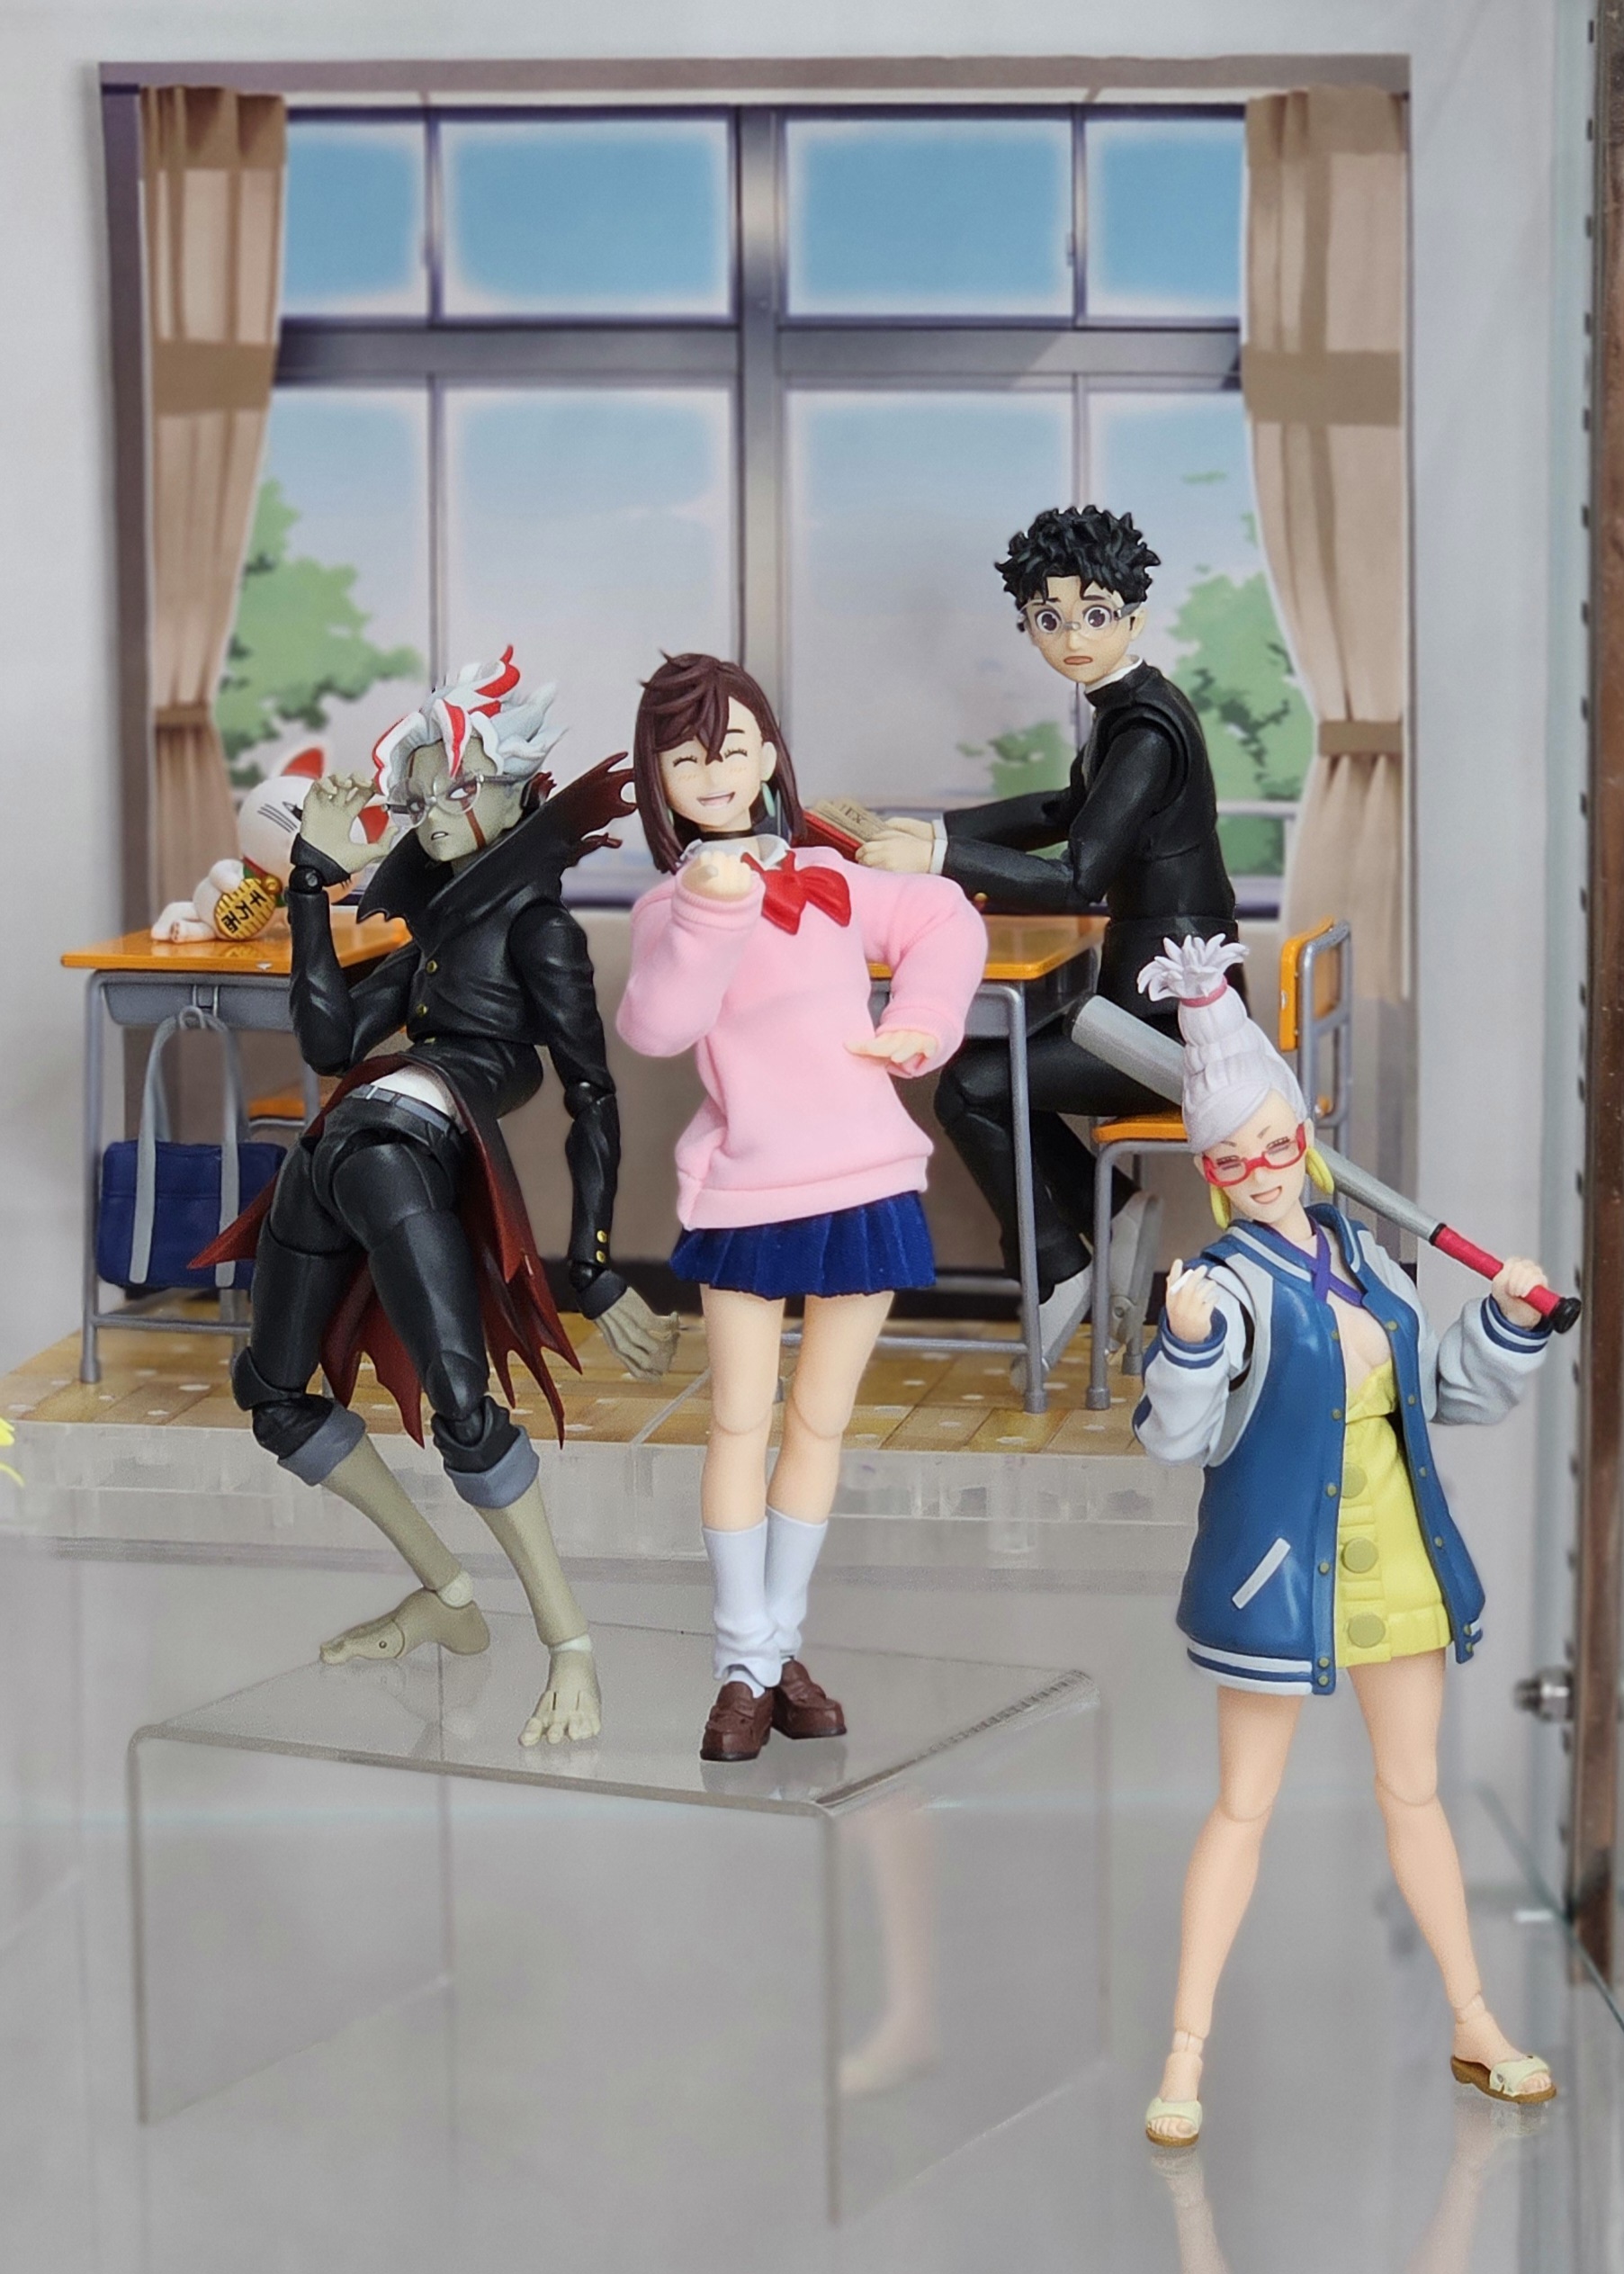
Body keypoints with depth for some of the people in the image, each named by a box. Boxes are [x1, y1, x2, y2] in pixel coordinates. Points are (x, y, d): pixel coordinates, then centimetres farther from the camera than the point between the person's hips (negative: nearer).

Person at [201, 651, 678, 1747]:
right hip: (334, 1158, 9)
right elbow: (331, 1037, 15)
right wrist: (315, 877, 16)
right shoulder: (434, 921, 24)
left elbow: (592, 1093, -4)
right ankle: (447, 1594, 25)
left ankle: (571, 1644, -12)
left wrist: (596, 1266, -9)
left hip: (412, 1153, -9)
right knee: (274, 1394, 17)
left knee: (460, 1408, -21)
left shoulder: (536, 921, 1)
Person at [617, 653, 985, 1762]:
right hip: (745, 1199, -2)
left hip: (864, 1187, 2)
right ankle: (743, 1668, 6)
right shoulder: (670, 907, -2)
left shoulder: (830, 878, 3)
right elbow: (657, 1024, -21)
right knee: (740, 1424, 0)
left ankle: (783, 1647, 19)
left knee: (820, 1423, 9)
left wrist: (921, 1027, 2)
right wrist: (709, 912, -33)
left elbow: (946, 921, 16)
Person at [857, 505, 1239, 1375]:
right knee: (992, 1065, 16)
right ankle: (1118, 1209, 18)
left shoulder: (1145, 728, -20)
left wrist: (935, 858, -30)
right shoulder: (1128, 708, 10)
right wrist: (938, 831, 20)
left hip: (1171, 1016, -10)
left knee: (969, 1090, -9)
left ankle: (1059, 1271, 5)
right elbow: (1068, 812, 27)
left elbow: (1077, 880, -28)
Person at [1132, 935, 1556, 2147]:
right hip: (1281, 1569, -6)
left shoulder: (1359, 1253, 4)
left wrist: (1510, 1316, -1)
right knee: (1244, 1807, 1)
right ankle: (1187, 2054, 10)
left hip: (1396, 1559, 6)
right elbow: (1180, 1436, -29)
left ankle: (1475, 2026, 29)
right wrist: (1187, 1346, -45)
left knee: (1415, 1789, 17)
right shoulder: (1231, 1281, -16)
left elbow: (1450, 1390, 14)